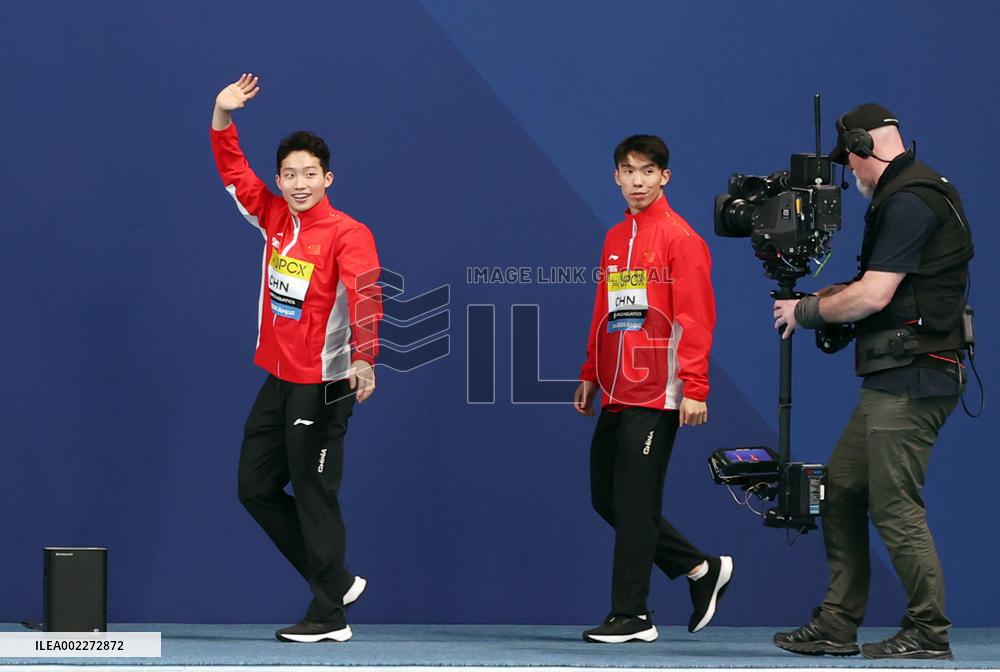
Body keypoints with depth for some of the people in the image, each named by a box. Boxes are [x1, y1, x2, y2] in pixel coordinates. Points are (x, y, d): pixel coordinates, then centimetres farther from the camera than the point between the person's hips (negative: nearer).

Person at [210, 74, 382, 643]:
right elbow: (233, 169, 15)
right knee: (256, 487, 13)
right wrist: (223, 115, -1)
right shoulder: (274, 217, 6)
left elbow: (365, 297, -26)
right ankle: (336, 580, 24)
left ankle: (330, 617, 6)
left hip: (322, 387, -8)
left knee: (313, 497, -3)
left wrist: (364, 359, -41)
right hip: (277, 380, 8)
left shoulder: (347, 234, -14)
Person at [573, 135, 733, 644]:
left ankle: (631, 616, 2)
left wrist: (695, 388, -17)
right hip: (616, 392, 8)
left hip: (656, 394, -8)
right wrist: (591, 374, 16)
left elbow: (696, 317, -12)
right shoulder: (614, 239, 15)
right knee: (607, 498, 10)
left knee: (634, 502, -6)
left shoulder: (679, 238, -7)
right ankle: (701, 569, 21)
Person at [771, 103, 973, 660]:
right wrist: (831, 297, 17)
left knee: (894, 506, -9)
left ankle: (929, 633, -3)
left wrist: (807, 311, -4)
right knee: (842, 490, 11)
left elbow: (873, 296, -18)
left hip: (910, 380, -11)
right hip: (893, 380, 11)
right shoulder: (925, 191, 19)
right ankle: (838, 626, 14)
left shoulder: (908, 203, -15)